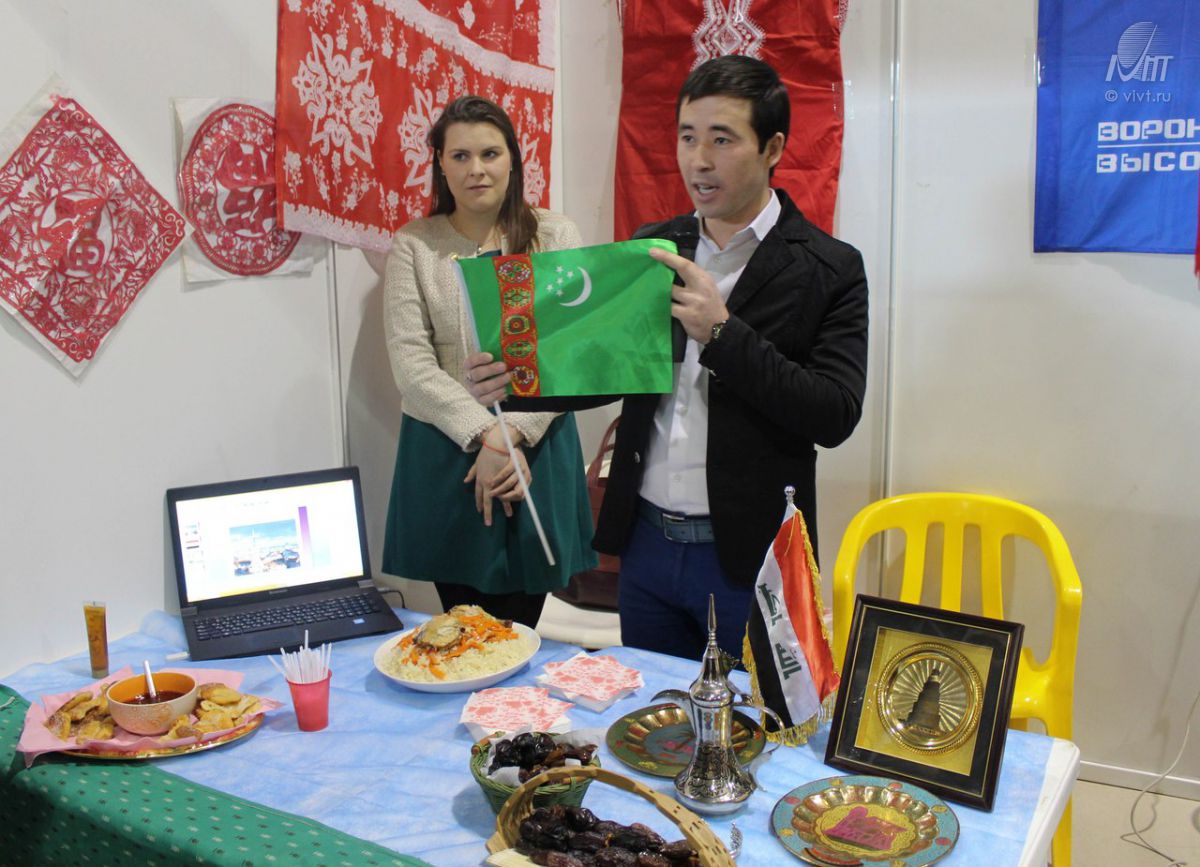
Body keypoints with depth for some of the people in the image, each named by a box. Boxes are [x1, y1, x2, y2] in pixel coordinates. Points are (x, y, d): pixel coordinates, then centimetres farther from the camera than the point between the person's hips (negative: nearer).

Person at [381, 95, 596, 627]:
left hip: (537, 446, 1)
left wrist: (514, 432, -15)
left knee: (520, 631, 8)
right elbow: (411, 363, -6)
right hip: (445, 449, 0)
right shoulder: (414, 246, 1)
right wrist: (483, 434, -16)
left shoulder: (555, 236, 2)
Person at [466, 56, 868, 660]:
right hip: (647, 543, 5)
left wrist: (722, 333, -24)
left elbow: (835, 415, -15)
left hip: (747, 561, -4)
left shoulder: (828, 269, -8)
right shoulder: (651, 248, 6)